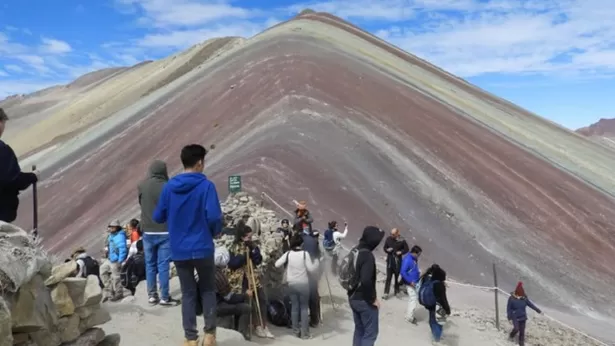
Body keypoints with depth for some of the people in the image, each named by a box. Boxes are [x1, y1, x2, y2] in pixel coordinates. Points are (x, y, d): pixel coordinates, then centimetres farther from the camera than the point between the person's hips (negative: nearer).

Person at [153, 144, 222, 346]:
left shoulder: (169, 187, 1)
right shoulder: (206, 185, -12)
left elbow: (158, 217, 6)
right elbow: (214, 217, -18)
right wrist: (215, 232, 3)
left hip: (178, 250, 3)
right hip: (202, 248, -3)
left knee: (188, 293, 12)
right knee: (208, 290, 15)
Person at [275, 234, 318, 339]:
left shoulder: (288, 254, -2)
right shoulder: (305, 253, -10)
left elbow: (277, 264, -4)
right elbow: (311, 269, -11)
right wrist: (316, 264, 8)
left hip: (291, 284, 3)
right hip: (303, 284, -3)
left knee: (294, 307, 12)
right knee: (304, 308, 6)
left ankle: (296, 331, 19)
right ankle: (305, 333, 7)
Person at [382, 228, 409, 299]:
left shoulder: (401, 241, -11)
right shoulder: (388, 239, -4)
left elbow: (406, 249, 0)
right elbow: (385, 248, 8)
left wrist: (401, 252, -17)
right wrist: (387, 250, -14)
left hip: (397, 261, -1)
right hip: (390, 260, 1)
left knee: (397, 277, 13)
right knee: (388, 277, 0)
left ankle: (396, 291, 30)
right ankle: (386, 293, 3)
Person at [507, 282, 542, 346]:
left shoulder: (524, 298, -6)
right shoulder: (511, 298, -16)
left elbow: (531, 305, 6)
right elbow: (508, 309, -10)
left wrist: (539, 311, 9)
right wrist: (509, 318, -11)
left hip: (523, 317, 3)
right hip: (515, 317, -3)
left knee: (522, 331, 9)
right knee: (516, 328, -20)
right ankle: (511, 336, 14)